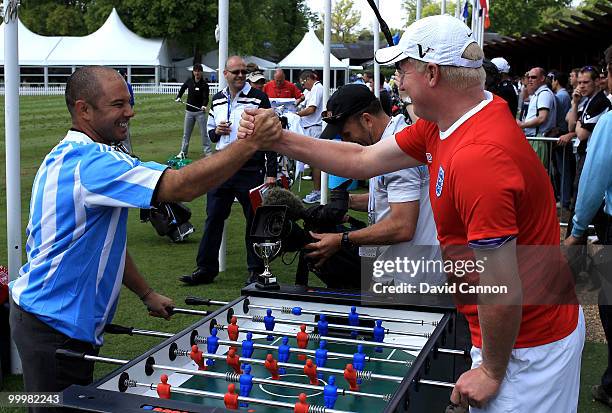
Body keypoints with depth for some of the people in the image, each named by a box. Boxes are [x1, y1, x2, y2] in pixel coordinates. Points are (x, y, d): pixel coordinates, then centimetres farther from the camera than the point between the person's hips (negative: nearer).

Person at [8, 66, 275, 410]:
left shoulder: (70, 156, 12)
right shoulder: (91, 162, -23)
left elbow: (105, 243, 17)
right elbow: (183, 186, -33)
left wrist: (147, 294, 17)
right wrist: (253, 142, -30)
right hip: (52, 327, -10)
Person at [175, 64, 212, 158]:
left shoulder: (204, 85, -8)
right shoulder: (189, 81, 3)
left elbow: (205, 97, -17)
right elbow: (182, 88, 22)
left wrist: (204, 105, -36)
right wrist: (178, 97, 8)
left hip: (200, 111, -4)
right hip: (189, 111, 4)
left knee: (204, 133, -3)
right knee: (186, 133, 9)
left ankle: (208, 152, 4)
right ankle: (183, 152, 18)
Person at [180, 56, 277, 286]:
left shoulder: (258, 99, -3)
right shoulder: (217, 100, 13)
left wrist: (271, 173, -9)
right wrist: (216, 131, -1)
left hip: (251, 170, -4)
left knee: (255, 221, 4)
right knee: (213, 218, 6)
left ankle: (256, 270, 17)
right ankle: (206, 269, 14)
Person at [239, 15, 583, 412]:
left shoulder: (477, 158, -33)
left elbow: (502, 293, -29)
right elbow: (364, 160, 7)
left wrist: (491, 371, -14)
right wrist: (279, 138, 2)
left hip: (525, 345, -9)